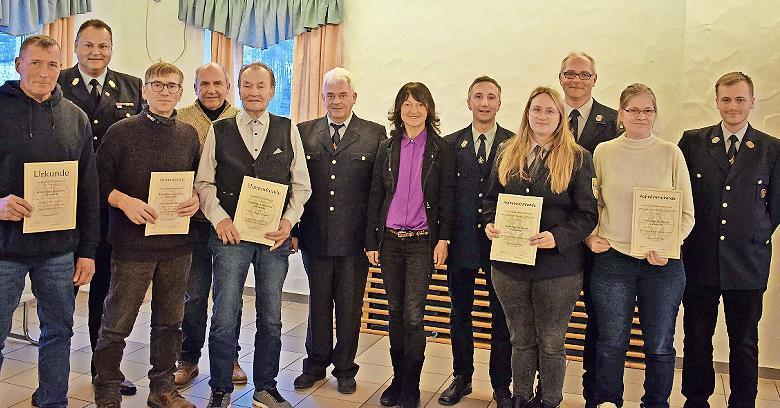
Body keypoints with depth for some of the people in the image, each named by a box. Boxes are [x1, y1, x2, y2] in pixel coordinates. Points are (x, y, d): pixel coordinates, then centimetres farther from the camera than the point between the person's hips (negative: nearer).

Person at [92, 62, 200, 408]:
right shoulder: (121, 132, -3)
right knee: (117, 324, 3)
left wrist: (196, 198, -5)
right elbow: (100, 182, -4)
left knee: (170, 321, 14)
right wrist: (124, 201, -20)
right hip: (132, 243, -4)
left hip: (177, 243, 4)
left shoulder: (189, 134, 9)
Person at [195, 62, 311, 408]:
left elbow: (301, 184, 6)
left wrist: (289, 219, -7)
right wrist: (219, 218, -7)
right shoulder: (219, 131, 5)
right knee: (224, 317, 2)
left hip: (276, 237, 1)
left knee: (271, 317, 10)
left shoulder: (289, 131, 6)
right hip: (230, 235, -1)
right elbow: (204, 182, 6)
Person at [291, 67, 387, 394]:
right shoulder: (304, 132, 6)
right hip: (315, 236, 2)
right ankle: (316, 364, 31)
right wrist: (292, 229, 1)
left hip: (355, 239, -1)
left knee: (350, 306, 10)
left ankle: (345, 368, 27)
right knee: (318, 303, 14)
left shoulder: (375, 134, 1)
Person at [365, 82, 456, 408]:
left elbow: (446, 197, -1)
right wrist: (371, 241, 5)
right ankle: (398, 378, 24)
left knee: (413, 316, -4)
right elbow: (375, 196, 9)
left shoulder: (441, 150, 1)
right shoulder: (387, 149, 9)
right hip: (390, 240, 3)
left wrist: (443, 238, -8)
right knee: (396, 312, 11)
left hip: (422, 241, -3)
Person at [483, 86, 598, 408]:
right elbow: (491, 199, 14)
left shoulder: (577, 158, -3)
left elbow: (588, 214, -6)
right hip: (509, 263, 3)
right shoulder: (507, 153, 9)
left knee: (551, 342, 10)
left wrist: (557, 237, -21)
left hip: (557, 267, -3)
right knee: (521, 340, 16)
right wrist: (490, 224, -6)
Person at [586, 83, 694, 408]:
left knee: (660, 345, 10)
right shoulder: (603, 153, 2)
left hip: (663, 263, 0)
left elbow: (687, 214, 2)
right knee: (611, 343, 9)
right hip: (612, 259, 0)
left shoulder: (671, 153, 1)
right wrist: (590, 237, -6)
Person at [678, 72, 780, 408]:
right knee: (696, 337, 10)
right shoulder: (692, 141, 2)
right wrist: (688, 237, 1)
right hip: (699, 258, 0)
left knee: (744, 342, 10)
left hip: (747, 263, 0)